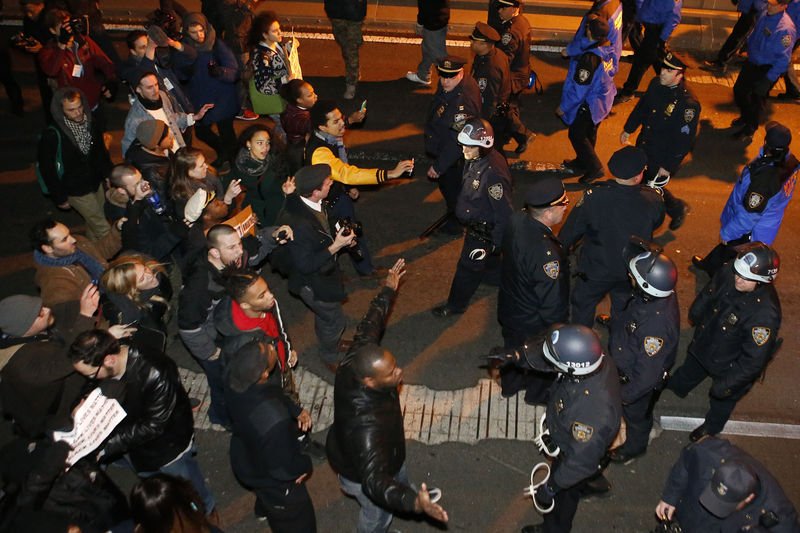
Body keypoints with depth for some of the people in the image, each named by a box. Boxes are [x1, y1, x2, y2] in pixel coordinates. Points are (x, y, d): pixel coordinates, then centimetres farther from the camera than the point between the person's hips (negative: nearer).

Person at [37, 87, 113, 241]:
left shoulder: (91, 123, -8)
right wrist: (59, 198, -9)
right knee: (103, 229, 0)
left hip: (96, 183, 5)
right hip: (76, 191, -5)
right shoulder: (52, 135, -24)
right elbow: (46, 168, -15)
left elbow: (101, 151, 9)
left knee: (94, 225, 20)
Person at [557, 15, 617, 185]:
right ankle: (582, 162, 45)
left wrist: (563, 107, -13)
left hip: (589, 104, -8)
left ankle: (594, 168, 20)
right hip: (603, 99, 8)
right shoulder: (608, 49, -9)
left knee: (576, 135, 12)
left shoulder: (589, 58, -35)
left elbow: (579, 89, -27)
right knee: (589, 133, 25)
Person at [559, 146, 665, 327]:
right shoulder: (653, 200, -25)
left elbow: (573, 227, -17)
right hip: (632, 270, 3)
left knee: (582, 303, 25)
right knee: (623, 306, 30)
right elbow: (656, 223, -2)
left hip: (596, 269, -2)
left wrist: (561, 248, 2)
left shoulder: (594, 196, -32)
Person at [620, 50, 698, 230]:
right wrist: (628, 129, 19)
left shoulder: (688, 104, -29)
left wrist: (668, 166, -19)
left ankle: (678, 209, 34)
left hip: (664, 156, -7)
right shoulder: (656, 84, -7)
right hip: (643, 146, 7)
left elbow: (684, 140, -24)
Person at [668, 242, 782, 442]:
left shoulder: (766, 313, -43)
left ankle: (711, 428, 58)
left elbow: (754, 360, -31)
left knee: (722, 399, 27)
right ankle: (672, 390, 66)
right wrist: (695, 315, 17)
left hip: (729, 364, -4)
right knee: (687, 373, 35)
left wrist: (727, 384, -21)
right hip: (703, 343, 5)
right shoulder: (728, 272, -27)